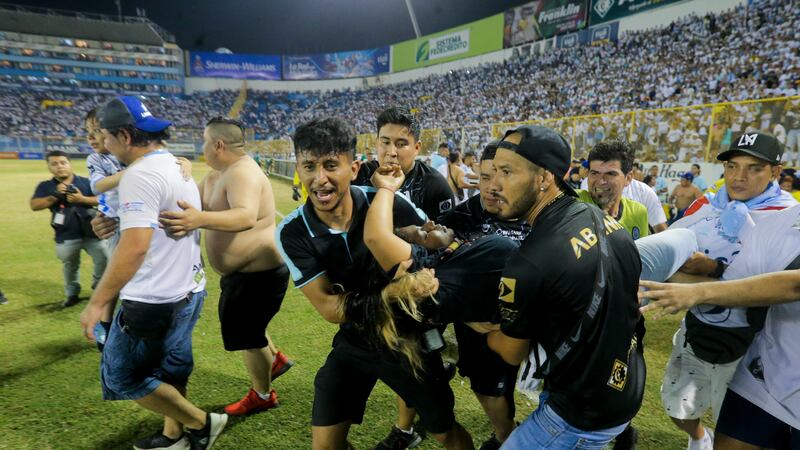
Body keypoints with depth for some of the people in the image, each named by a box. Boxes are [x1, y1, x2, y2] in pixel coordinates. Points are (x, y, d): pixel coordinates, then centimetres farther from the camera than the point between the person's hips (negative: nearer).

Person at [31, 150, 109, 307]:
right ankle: (72, 294, 33)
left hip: (90, 232, -1)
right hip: (66, 236, 1)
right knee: (70, 266, 15)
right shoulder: (46, 186, 2)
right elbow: (34, 205, -7)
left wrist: (82, 199, -18)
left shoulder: (85, 182, 0)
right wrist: (54, 196, -17)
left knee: (104, 259, 0)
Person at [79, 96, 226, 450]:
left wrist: (97, 302, -21)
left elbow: (134, 247, -27)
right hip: (189, 289, 9)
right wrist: (120, 221, 23)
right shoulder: (178, 166, 9)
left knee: (121, 376, 8)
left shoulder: (140, 174, -20)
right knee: (169, 370, 22)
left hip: (156, 299, -9)